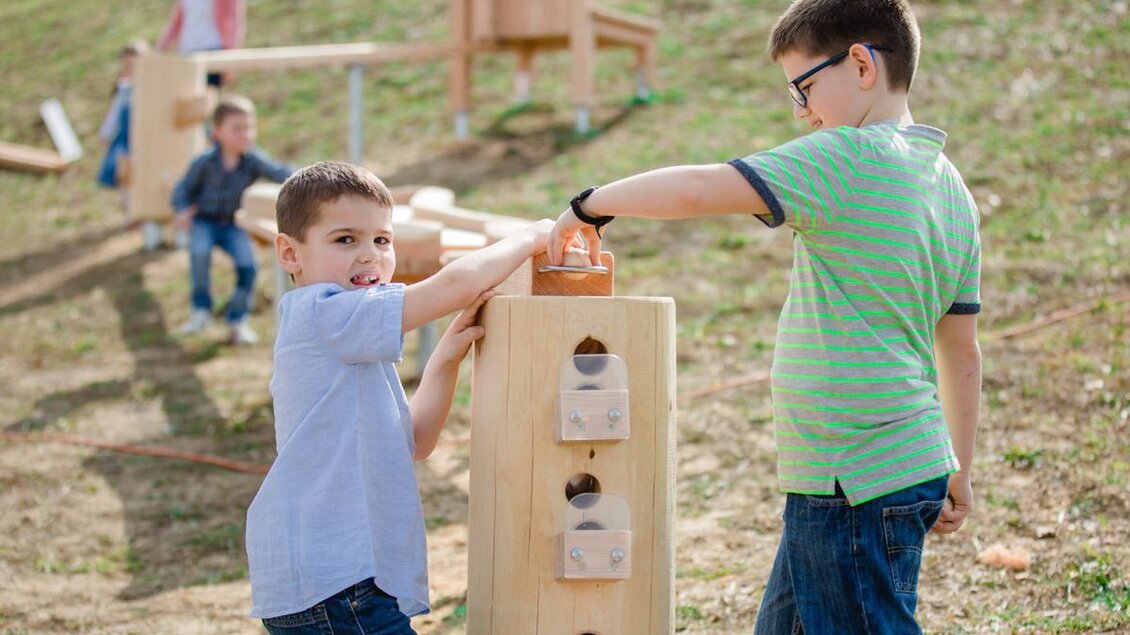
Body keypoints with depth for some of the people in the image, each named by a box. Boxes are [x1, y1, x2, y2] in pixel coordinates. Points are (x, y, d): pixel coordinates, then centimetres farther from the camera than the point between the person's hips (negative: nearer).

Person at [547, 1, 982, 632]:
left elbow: (698, 189, -22)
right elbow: (961, 352, 17)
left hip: (856, 487, -9)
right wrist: (959, 473, 23)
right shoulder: (949, 186, 13)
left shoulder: (849, 156, -15)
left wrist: (589, 207, -7)